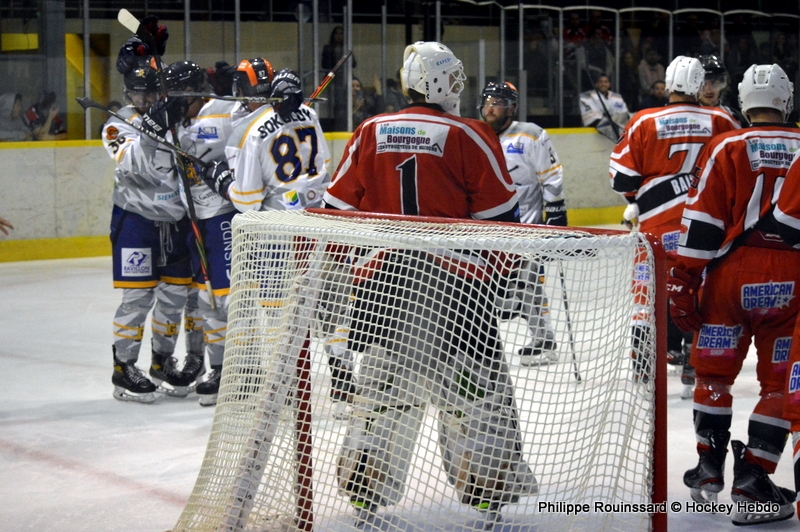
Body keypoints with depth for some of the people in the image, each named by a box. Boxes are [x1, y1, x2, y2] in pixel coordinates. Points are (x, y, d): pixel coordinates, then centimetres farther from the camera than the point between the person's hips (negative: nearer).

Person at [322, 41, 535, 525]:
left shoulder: (370, 134, 6)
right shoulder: (469, 136, -4)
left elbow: (339, 210, 9)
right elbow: (499, 213, -2)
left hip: (382, 281, 4)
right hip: (455, 281, -4)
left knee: (381, 387, 13)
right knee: (477, 389, 6)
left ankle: (366, 501, 15)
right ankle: (488, 499, 8)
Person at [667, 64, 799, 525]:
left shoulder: (727, 148, -1)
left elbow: (703, 222, -6)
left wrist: (684, 279, -2)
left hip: (732, 277, -1)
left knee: (714, 372, 16)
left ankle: (709, 469, 20)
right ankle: (752, 483, 3)